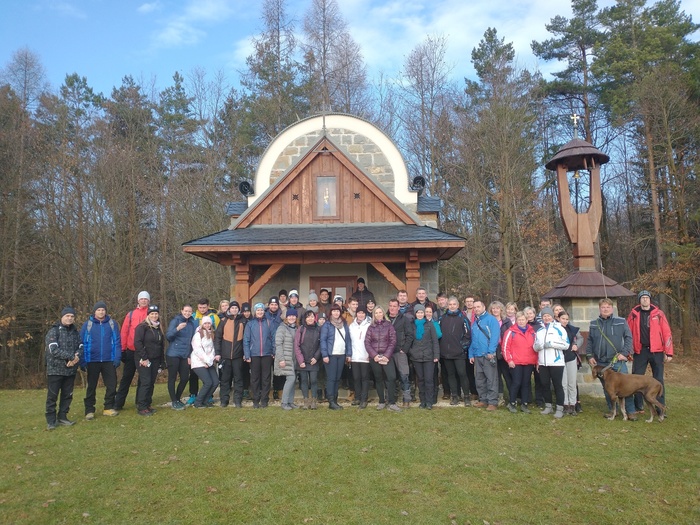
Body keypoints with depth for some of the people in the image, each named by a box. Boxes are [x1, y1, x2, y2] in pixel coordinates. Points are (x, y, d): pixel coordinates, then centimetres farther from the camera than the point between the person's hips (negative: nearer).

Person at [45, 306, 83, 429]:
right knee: (52, 396, 0)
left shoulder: (75, 332, 12)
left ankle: (62, 417, 21)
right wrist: (71, 356, -18)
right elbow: (53, 349, -16)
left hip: (71, 369, 5)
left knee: (67, 395, 11)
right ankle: (51, 420, 9)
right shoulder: (53, 331, -5)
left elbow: (81, 347, 5)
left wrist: (76, 357, -16)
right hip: (55, 369, -5)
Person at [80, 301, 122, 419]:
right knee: (91, 386, 9)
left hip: (109, 360, 1)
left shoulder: (112, 324, 2)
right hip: (92, 361, -1)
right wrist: (82, 361, -7)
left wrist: (117, 358, -7)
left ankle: (109, 408, 20)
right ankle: (89, 411, 18)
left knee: (112, 385, 6)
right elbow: (82, 343, -1)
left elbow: (117, 342, 1)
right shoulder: (87, 324, 0)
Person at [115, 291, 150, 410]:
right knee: (126, 377, 6)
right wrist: (123, 349, -2)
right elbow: (124, 332, 2)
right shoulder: (131, 314, 4)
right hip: (131, 351, 1)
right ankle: (118, 403, 12)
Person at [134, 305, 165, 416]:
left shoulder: (158, 328, 14)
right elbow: (137, 343, -16)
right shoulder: (142, 327, -7)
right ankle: (141, 407, -4)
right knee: (145, 382, -10)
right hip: (143, 360, -6)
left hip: (155, 360, 7)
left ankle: (148, 405, 16)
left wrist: (161, 363, 15)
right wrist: (144, 358, -17)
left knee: (151, 383, 8)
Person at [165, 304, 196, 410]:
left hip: (185, 356, 5)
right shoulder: (175, 321, -6)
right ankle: (174, 402, 11)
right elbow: (168, 336, -14)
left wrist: (190, 355, 9)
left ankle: (178, 399, 24)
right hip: (173, 354, -5)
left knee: (185, 378, 6)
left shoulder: (193, 324, 8)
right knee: (172, 378, 1)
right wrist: (177, 329, -30)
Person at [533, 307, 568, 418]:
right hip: (543, 363, 5)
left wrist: (551, 344, -19)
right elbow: (535, 347, 13)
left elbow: (566, 345, -10)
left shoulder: (559, 329, -2)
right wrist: (539, 345, -10)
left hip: (556, 362, -5)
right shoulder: (539, 331, 13)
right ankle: (548, 406, 23)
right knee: (545, 385, 11)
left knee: (557, 385, 0)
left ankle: (560, 409, 5)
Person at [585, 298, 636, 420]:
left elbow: (628, 338, -1)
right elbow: (589, 341, 12)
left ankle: (630, 412, 7)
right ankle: (611, 410, 22)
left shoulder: (621, 322, 1)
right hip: (601, 363, 3)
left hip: (618, 361, -3)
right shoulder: (593, 324, 9)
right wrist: (589, 356, 4)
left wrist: (625, 353, -10)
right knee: (607, 388, 10)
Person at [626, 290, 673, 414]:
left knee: (658, 380, 5)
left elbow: (667, 333, -1)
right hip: (640, 351, 1)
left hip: (656, 351, -1)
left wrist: (668, 352, -5)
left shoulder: (658, 313, 2)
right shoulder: (634, 314, 4)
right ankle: (638, 407, 15)